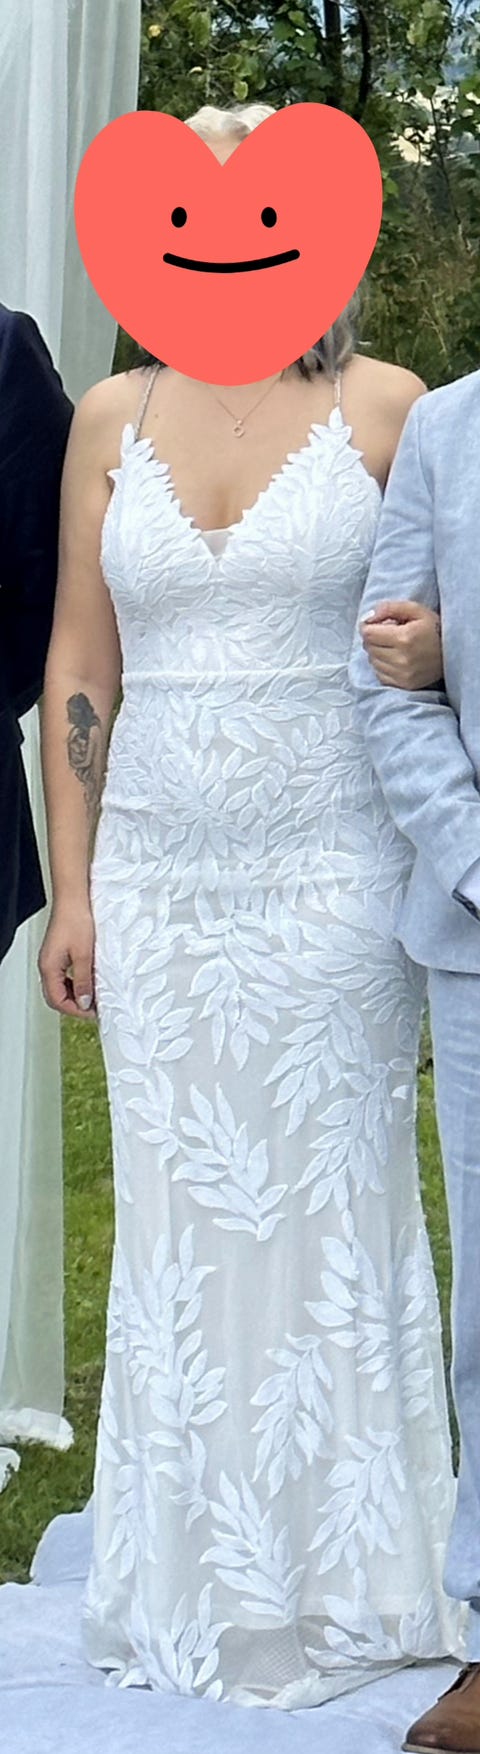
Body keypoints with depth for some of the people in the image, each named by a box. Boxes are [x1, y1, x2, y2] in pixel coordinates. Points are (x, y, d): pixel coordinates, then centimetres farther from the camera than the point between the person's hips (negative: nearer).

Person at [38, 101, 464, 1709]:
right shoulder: (111, 419, 7)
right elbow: (78, 668, 9)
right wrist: (72, 888, 5)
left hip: (333, 873, -2)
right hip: (158, 878, 3)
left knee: (336, 1206, 3)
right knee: (179, 1219, 6)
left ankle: (344, 1583, 17)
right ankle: (194, 1585, 18)